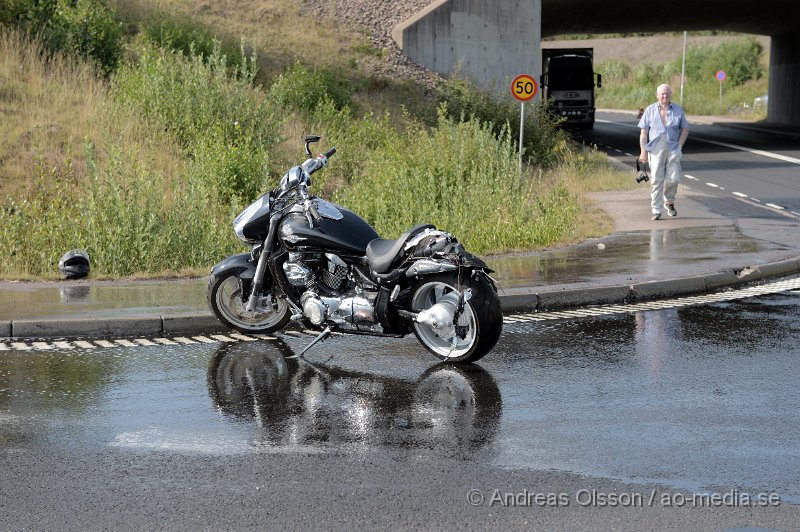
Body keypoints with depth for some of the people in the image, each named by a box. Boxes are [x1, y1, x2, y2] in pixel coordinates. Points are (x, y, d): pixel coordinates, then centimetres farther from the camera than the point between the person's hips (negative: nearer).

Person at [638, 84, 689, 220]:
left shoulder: (678, 110, 9)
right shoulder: (650, 110, 6)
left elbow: (685, 129, 14)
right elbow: (643, 132, 4)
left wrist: (679, 145, 0)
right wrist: (643, 151, -3)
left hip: (673, 148, 1)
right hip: (656, 149, -1)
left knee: (673, 178, -8)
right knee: (656, 180, -5)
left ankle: (669, 202, 20)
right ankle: (656, 211, -2)